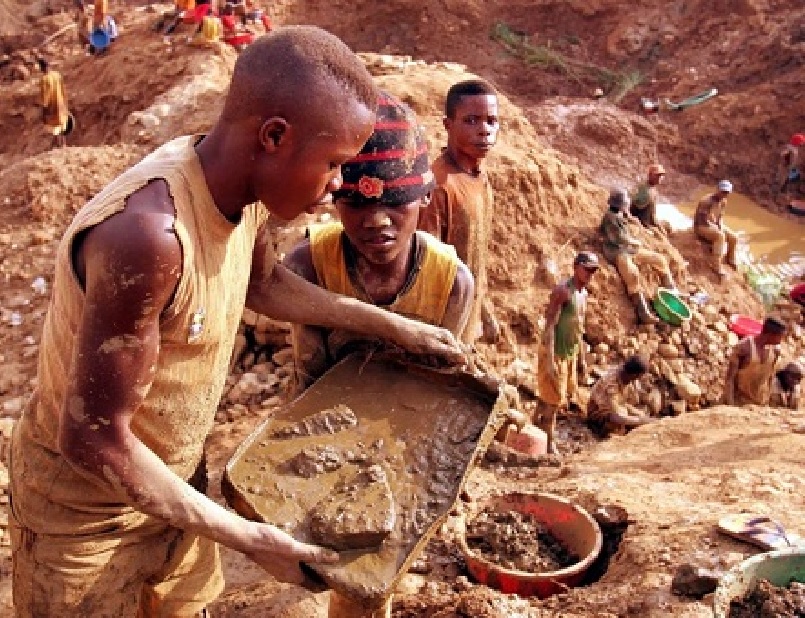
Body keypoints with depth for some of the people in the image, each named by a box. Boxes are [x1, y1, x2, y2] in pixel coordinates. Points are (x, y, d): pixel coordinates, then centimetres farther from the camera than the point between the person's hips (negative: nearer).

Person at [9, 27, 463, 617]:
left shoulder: (245, 191, -11)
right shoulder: (150, 232, -37)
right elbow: (93, 439, -30)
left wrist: (390, 325, 12)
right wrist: (250, 538, -24)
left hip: (175, 476, 7)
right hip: (88, 506, -7)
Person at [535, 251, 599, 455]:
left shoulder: (583, 293, 9)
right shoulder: (562, 291, -20)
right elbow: (549, 326, -24)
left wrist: (582, 358, 17)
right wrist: (549, 360, -28)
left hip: (570, 354, 9)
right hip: (554, 353, -9)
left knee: (564, 395, 18)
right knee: (553, 398, 0)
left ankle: (537, 426, 35)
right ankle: (550, 442, 14)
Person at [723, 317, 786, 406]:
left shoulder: (775, 350, -1)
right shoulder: (742, 347, -17)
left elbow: (770, 377, 11)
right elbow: (730, 378, -14)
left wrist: (767, 401, 12)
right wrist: (730, 405, -16)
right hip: (740, 403, -5)